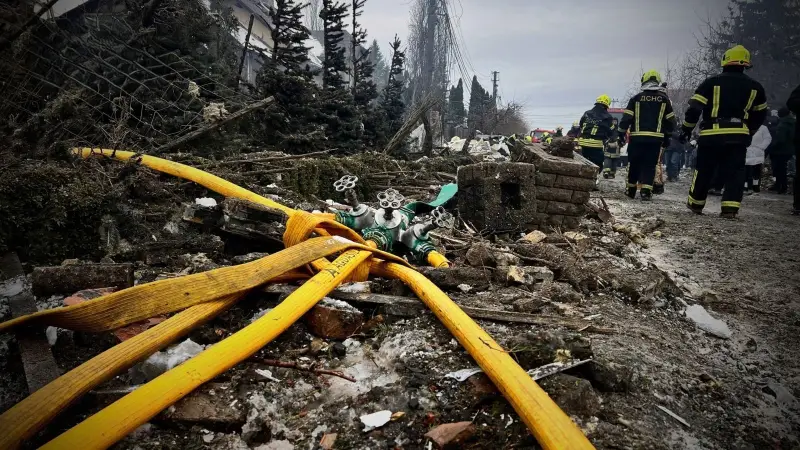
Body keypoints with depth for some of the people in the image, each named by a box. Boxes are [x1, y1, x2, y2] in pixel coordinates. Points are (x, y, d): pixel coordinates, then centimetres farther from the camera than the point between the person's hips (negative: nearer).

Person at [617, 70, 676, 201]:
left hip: (637, 137, 0)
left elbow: (627, 117, -2)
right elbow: (670, 120, 10)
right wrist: (668, 136, 21)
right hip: (655, 138, 1)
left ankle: (631, 190, 16)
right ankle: (646, 191, -7)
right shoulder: (664, 99, 6)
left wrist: (621, 134, 6)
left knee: (634, 164, 10)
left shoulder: (636, 98, 1)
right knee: (650, 165, 3)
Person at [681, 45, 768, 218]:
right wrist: (749, 132, 32)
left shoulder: (711, 82, -2)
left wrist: (687, 129, 4)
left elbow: (694, 107, -7)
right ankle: (730, 208, -7)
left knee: (704, 170, 10)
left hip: (711, 135, -2)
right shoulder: (755, 87, 10)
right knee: (735, 172, 4)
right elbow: (760, 115, 19)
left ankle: (696, 204, 21)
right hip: (738, 135, 2)